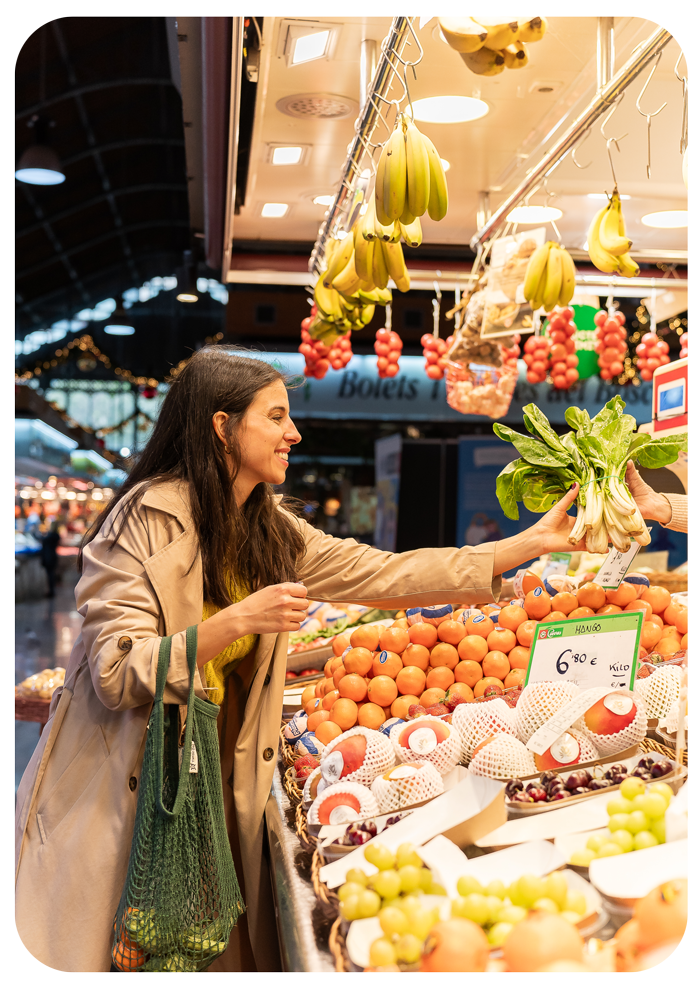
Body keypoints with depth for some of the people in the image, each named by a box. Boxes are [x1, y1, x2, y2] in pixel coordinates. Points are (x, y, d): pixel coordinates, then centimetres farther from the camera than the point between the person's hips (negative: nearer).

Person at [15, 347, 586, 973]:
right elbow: (116, 674, -19)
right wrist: (235, 622, -30)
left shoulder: (273, 531, 5)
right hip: (117, 796, -6)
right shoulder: (149, 516, -15)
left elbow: (387, 574, 2)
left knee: (227, 950, 9)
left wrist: (532, 542, -1)